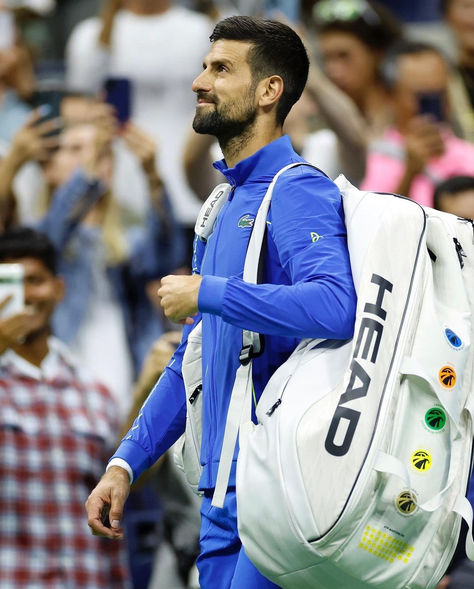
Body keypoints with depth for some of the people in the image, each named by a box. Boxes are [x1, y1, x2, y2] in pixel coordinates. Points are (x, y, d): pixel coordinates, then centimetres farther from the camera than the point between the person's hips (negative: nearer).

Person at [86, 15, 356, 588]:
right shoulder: (222, 208, 19)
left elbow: (335, 306, -30)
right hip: (222, 497, 9)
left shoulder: (298, 192, -10)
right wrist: (125, 463, 16)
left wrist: (205, 293, -19)